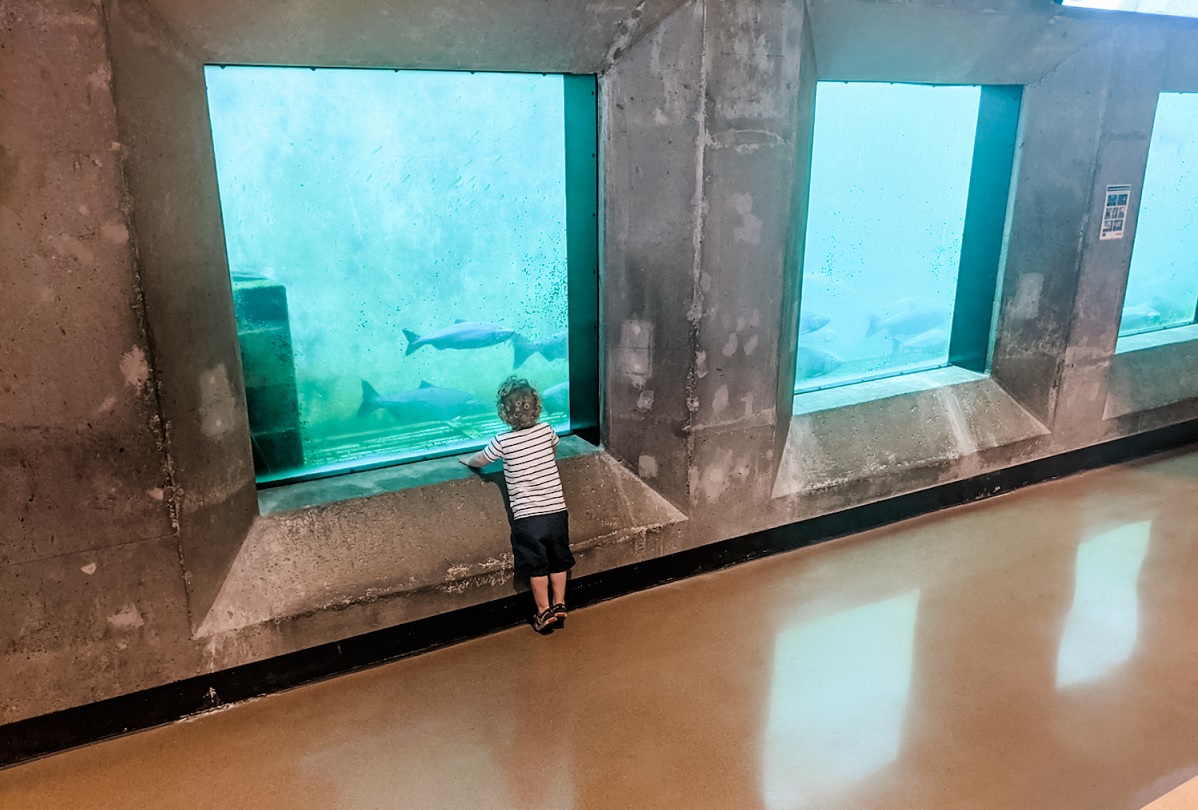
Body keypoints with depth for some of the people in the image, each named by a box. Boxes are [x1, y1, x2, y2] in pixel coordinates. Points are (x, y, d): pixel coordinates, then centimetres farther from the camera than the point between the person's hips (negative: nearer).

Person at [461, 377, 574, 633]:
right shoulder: (545, 430, -2)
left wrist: (466, 460, 29)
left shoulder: (503, 441, -11)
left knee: (536, 565, 10)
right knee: (558, 561, 17)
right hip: (557, 510, 4)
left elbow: (479, 461, 7)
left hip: (527, 516, -3)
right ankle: (559, 605, 27)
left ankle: (545, 612, 19)